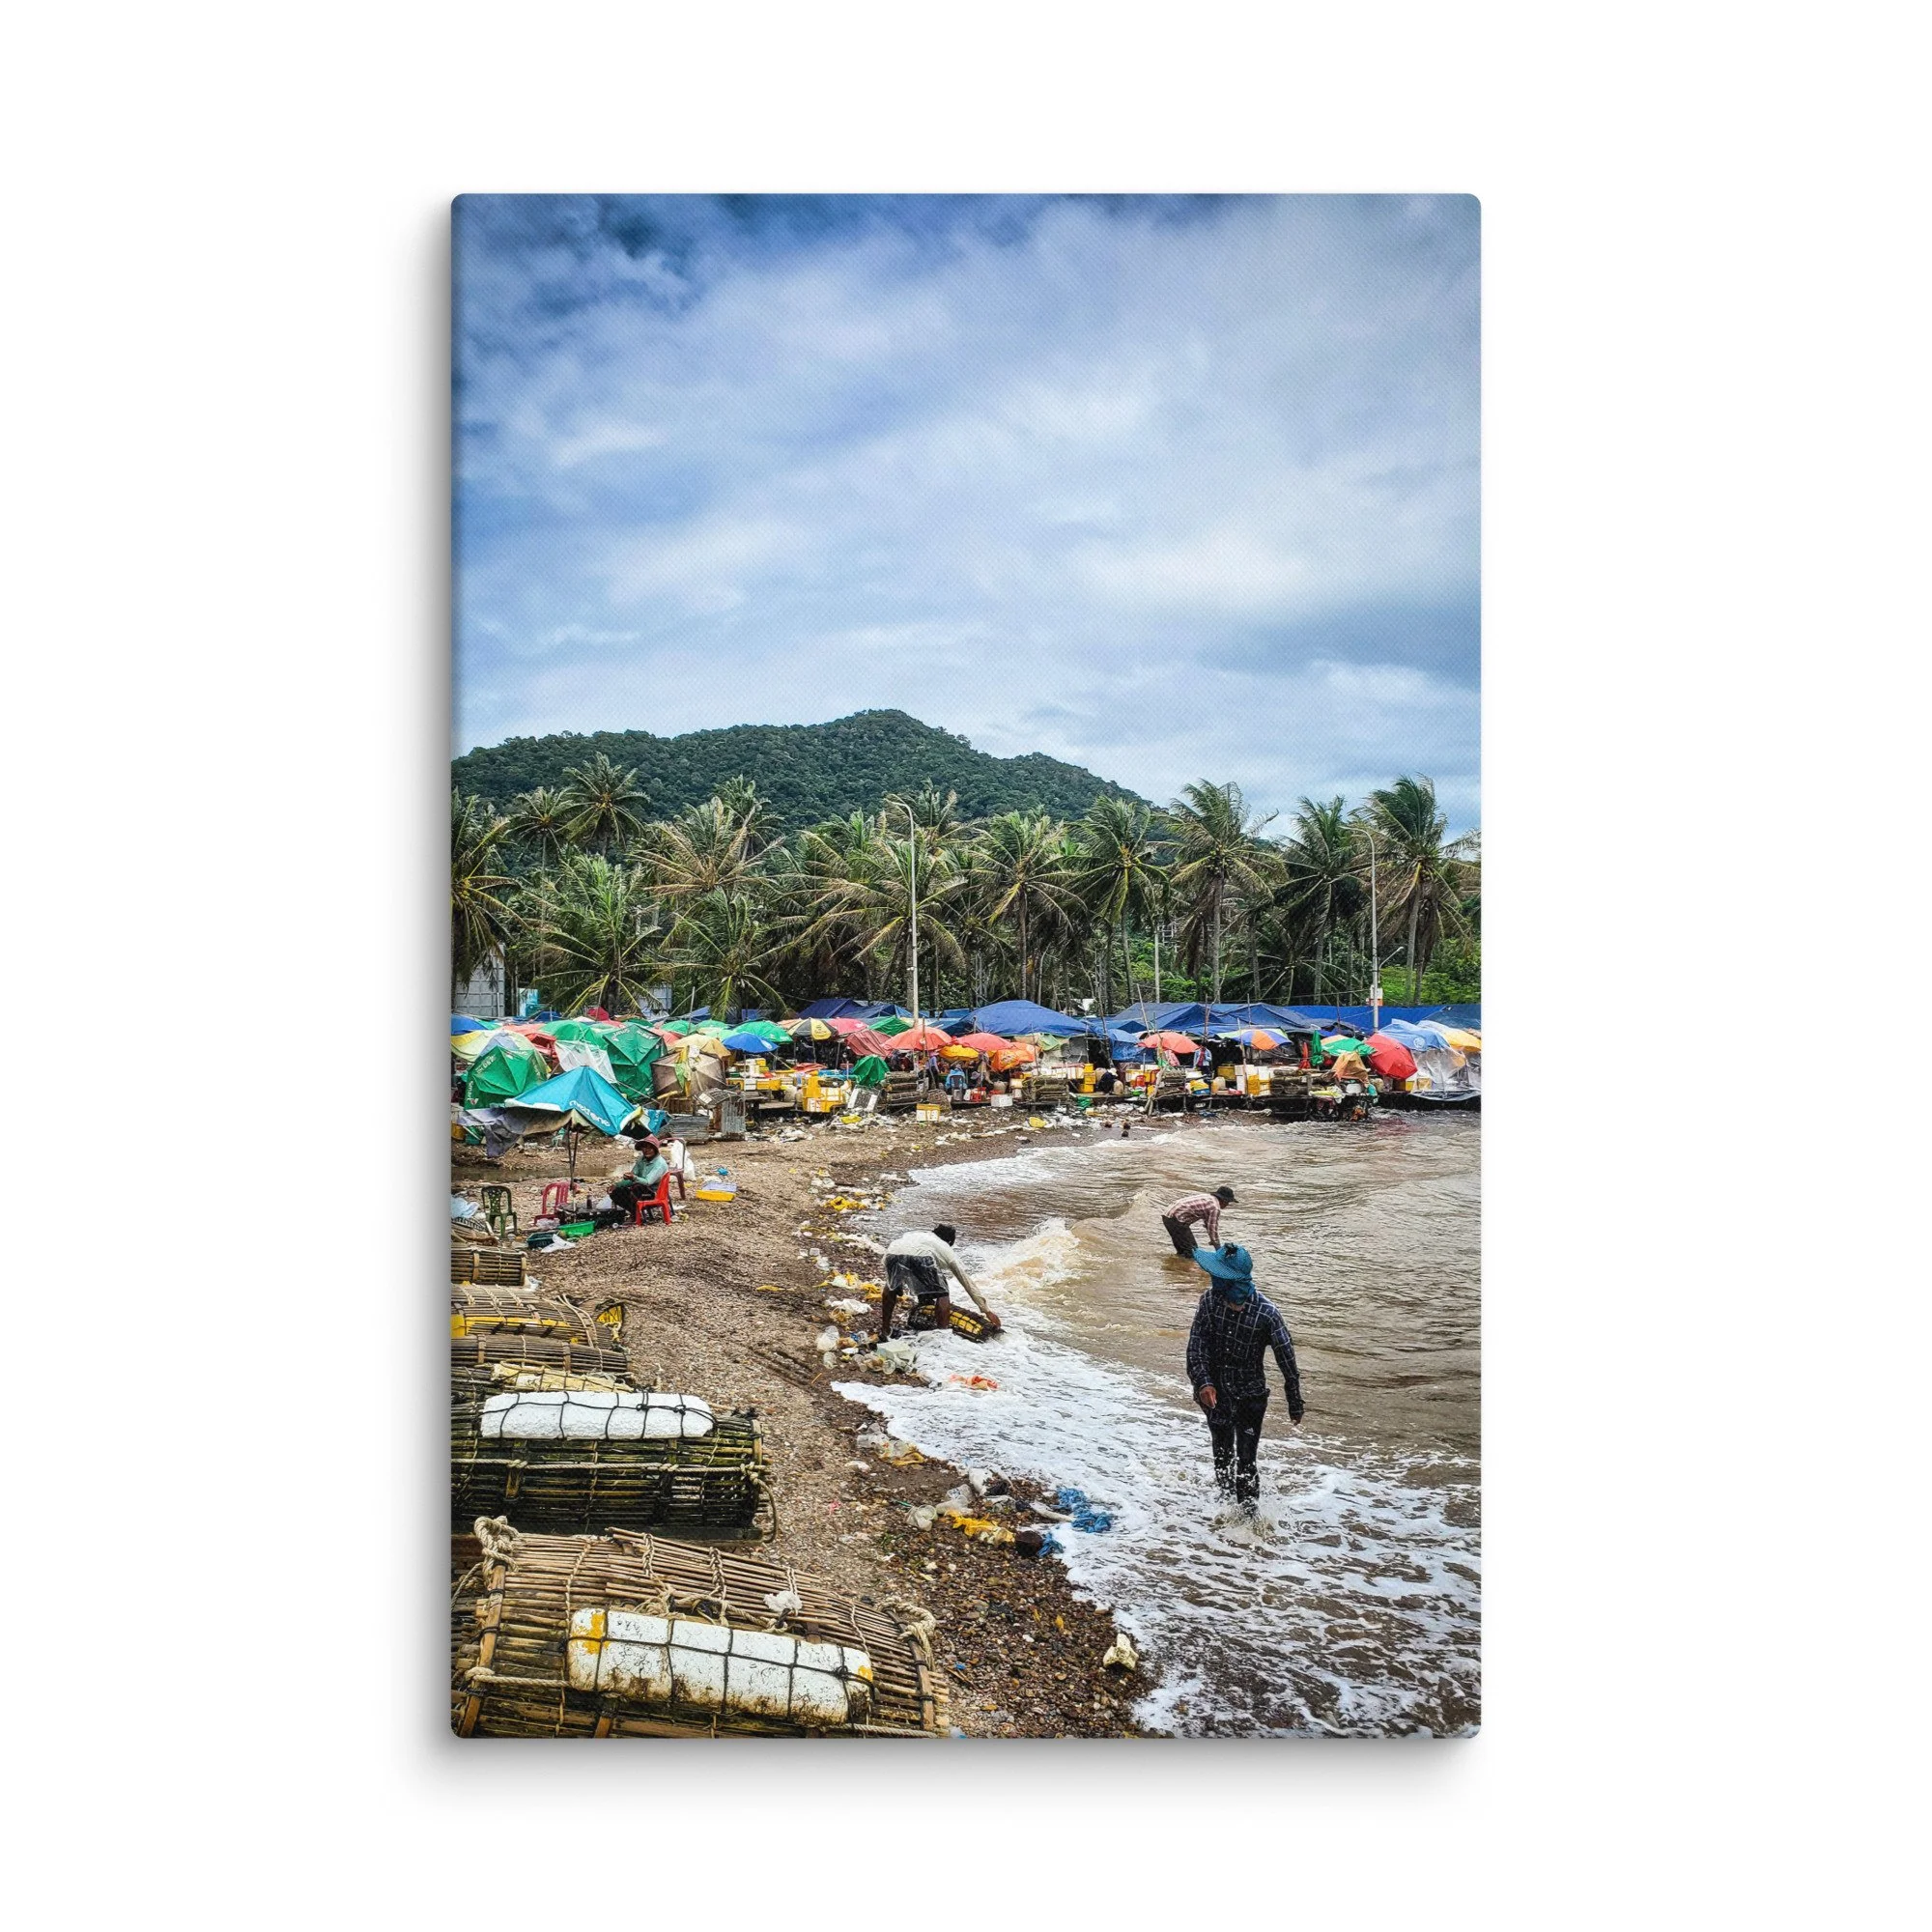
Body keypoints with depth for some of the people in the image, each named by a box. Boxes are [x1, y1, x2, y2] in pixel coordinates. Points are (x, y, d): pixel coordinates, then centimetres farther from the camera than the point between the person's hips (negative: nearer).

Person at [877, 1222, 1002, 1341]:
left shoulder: (914, 1232, 43)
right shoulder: (945, 1248, 33)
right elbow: (967, 1280, 35)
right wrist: (987, 1310, 38)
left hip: (892, 1254, 4)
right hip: (920, 1258, -4)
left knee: (890, 1289, 34)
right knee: (942, 1296, 15)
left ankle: (884, 1331, 34)